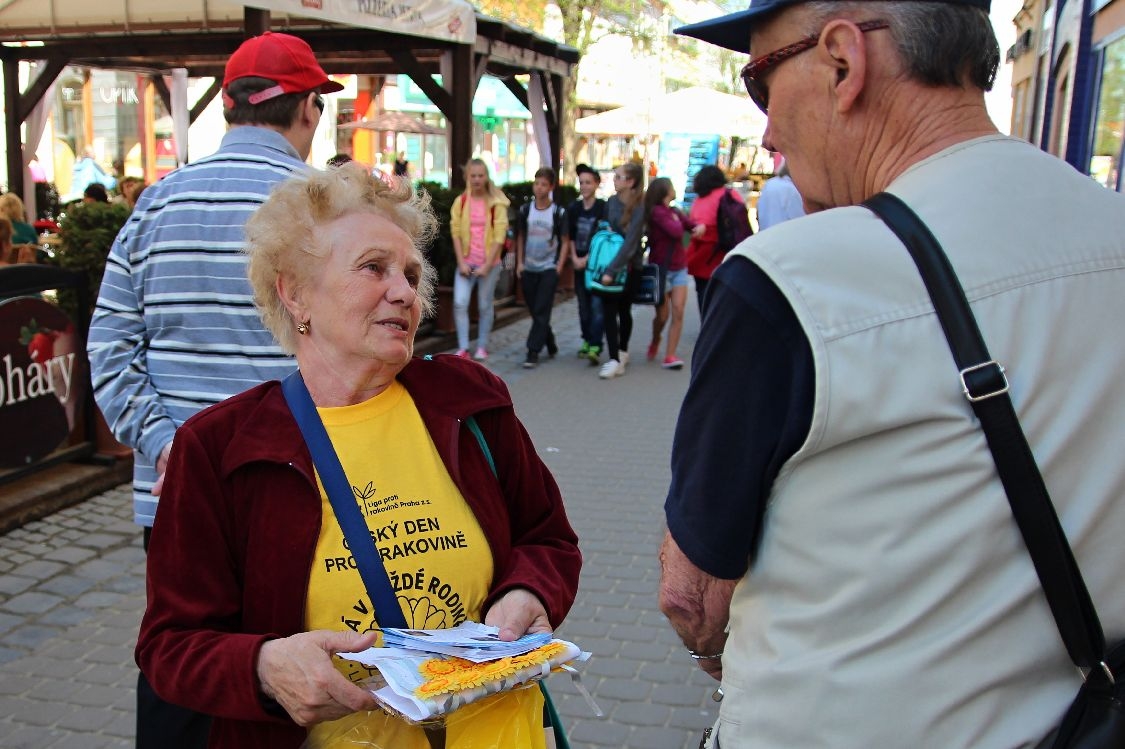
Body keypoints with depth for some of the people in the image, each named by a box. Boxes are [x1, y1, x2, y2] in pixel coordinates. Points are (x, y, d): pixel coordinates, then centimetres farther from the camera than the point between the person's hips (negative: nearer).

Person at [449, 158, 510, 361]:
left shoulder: (496, 203, -4)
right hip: (466, 262, 1)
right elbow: (455, 233, 1)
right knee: (459, 303, -10)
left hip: (489, 263, -1)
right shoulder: (460, 201, 2)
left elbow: (499, 236, -7)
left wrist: (487, 265, -12)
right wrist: (461, 262, -7)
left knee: (485, 306, 6)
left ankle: (482, 347, 18)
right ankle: (463, 348, -3)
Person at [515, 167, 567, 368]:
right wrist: (519, 262, 6)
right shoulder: (525, 209, 3)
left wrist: (559, 266, -8)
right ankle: (551, 345, 28)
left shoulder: (558, 212, -4)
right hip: (528, 268, 4)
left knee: (541, 312, -8)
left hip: (549, 268, -4)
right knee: (535, 311, 10)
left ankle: (533, 353, -8)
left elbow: (564, 241, 0)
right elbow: (520, 237, 12)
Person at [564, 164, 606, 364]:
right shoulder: (573, 208, 9)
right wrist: (574, 257, 0)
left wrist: (587, 259, -13)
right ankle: (587, 340, 24)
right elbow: (570, 236, 14)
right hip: (579, 264, 5)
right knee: (583, 306, 12)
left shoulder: (603, 208, -6)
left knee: (597, 306, -11)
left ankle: (595, 347, -15)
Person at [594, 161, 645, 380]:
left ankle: (622, 351, 27)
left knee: (623, 310, 11)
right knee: (609, 310, -3)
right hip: (608, 264, 4)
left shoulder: (639, 208, -16)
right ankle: (615, 359, 1)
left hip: (628, 267, -4)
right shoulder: (611, 202, 0)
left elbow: (630, 242, -21)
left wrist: (612, 270, -24)